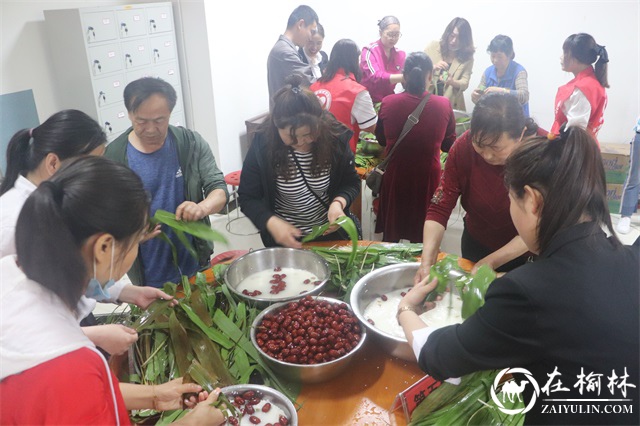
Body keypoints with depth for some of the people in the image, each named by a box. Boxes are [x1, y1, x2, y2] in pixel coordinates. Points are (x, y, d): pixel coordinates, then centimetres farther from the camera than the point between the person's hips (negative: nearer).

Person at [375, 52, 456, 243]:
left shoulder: (388, 103, -11)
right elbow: (448, 144, 3)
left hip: (395, 176, 1)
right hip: (427, 177, 0)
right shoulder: (444, 105, -12)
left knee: (391, 235, 19)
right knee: (422, 236, 17)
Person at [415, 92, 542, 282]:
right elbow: (439, 208, -24)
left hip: (525, 254, -2)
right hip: (476, 243, 2)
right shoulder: (464, 147, -25)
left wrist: (491, 261, -34)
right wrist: (427, 261, -37)